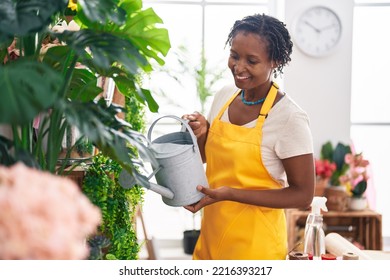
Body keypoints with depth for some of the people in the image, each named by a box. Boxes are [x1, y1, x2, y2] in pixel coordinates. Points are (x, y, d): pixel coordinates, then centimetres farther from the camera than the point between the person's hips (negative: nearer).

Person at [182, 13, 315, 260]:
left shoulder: (290, 117, -19)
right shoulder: (224, 96, 0)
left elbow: (303, 195, -17)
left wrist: (231, 194, -24)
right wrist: (201, 133, -8)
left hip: (254, 242, -6)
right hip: (212, 231, 6)